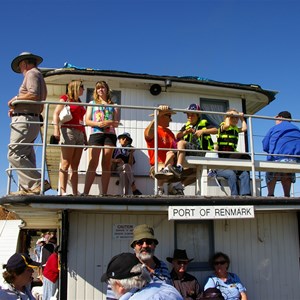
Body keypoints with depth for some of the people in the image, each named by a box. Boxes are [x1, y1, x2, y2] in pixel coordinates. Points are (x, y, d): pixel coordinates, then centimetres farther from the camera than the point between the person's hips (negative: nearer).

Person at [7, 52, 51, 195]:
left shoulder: (31, 73, -1)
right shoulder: (39, 77, 28)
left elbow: (34, 95, -20)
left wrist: (16, 98, -7)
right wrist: (16, 109, 17)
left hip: (25, 120, -10)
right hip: (33, 120, 10)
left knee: (14, 154, -16)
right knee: (26, 157, 5)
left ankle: (38, 183, -22)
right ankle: (26, 188, 2)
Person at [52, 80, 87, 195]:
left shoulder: (79, 103, 26)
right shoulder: (65, 98, 7)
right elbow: (56, 113, -4)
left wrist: (85, 137, 16)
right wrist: (56, 129, -19)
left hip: (80, 134, 6)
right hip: (68, 131, -6)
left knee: (75, 166, 1)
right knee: (66, 164, -11)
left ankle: (75, 193, -1)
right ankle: (63, 192, -14)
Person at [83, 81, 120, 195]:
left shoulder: (113, 105, 19)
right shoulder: (92, 103, 17)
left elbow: (117, 123, 12)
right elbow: (87, 121, 8)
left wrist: (110, 123, -11)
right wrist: (98, 124, -11)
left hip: (110, 134, 1)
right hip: (96, 133, -1)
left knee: (107, 164, -3)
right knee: (93, 164, -12)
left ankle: (104, 193, -4)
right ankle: (85, 192, -15)